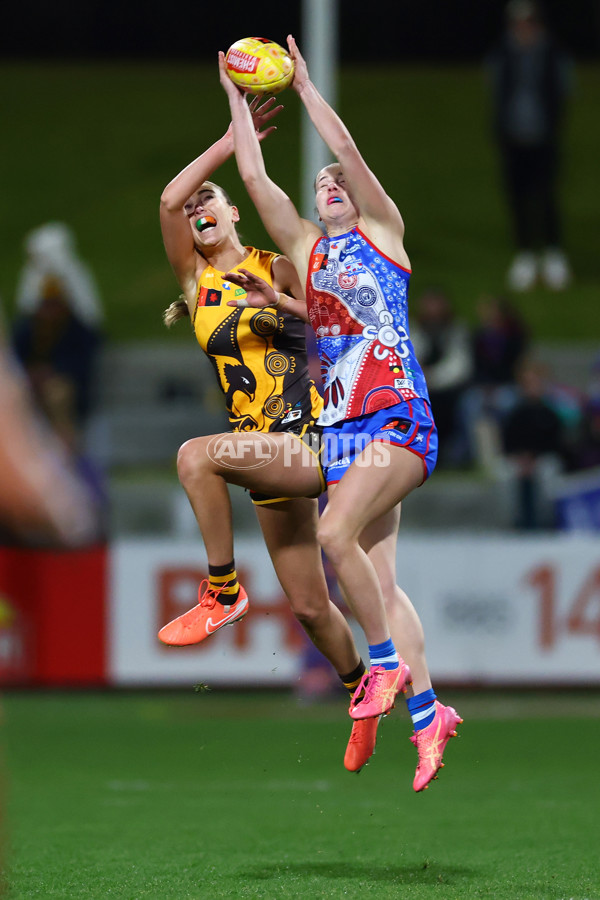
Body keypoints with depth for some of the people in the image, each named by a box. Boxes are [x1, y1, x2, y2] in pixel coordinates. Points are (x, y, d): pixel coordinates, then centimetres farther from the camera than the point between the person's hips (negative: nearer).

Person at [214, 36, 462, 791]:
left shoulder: (383, 232, 8)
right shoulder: (305, 249, 18)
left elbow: (346, 147, -2)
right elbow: (254, 175, 14)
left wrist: (304, 84, 5)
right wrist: (237, 99, 16)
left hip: (399, 417, -5)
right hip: (342, 428, 5)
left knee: (335, 531, -24)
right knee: (378, 579, 0)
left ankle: (387, 662, -11)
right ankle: (426, 711, 3)